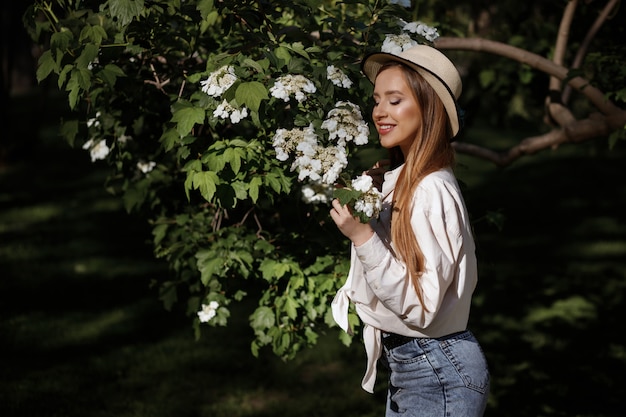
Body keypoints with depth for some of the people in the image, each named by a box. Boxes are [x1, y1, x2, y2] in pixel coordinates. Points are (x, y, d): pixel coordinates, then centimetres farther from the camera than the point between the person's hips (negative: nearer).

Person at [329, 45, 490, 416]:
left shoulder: (433, 191, -19)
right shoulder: (399, 182, 7)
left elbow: (421, 305, -24)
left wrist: (362, 236, -28)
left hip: (438, 377, -9)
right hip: (408, 369, 9)